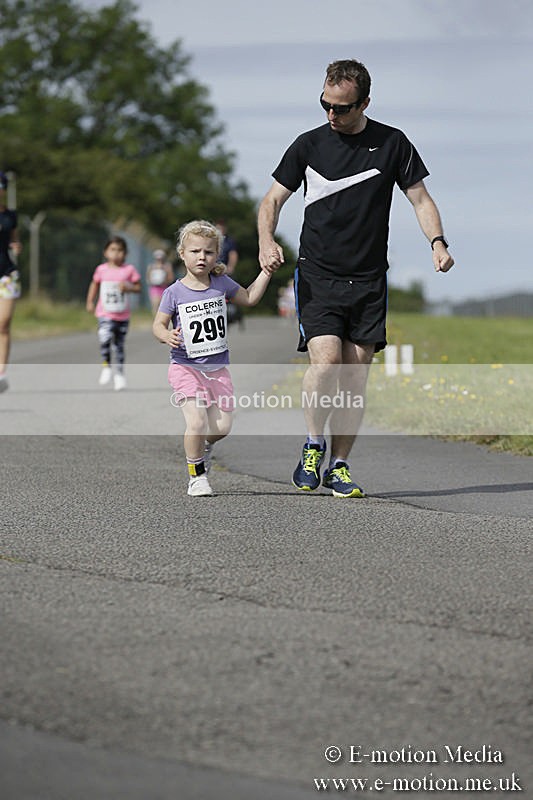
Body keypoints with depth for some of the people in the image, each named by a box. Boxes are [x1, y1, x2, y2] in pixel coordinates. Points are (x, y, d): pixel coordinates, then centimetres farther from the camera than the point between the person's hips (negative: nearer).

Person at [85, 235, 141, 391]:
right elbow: (94, 284, 16)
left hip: (122, 315, 1)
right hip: (105, 314, -1)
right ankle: (106, 366, -4)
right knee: (105, 339, -24)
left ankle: (119, 374, 26)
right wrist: (90, 301, 12)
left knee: (119, 345, 11)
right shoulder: (101, 269, 0)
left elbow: (138, 288, 3)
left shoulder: (129, 270, -2)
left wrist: (128, 287, -16)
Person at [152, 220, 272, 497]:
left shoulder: (221, 283, 4)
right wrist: (167, 336, -25)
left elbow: (249, 298, 20)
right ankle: (197, 477, 1)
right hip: (185, 368, -4)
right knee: (197, 422, -18)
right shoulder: (174, 292, -7)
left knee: (222, 426, -2)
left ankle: (204, 445, 34)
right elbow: (158, 325, -3)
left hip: (217, 367, 4)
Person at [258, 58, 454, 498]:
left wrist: (437, 241, -10)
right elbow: (273, 200, 7)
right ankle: (313, 446, 3)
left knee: (355, 378, 1)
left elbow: (420, 198, 8)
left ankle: (339, 466, 12)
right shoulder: (309, 144, 4)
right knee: (325, 362, -19)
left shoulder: (392, 143, 4)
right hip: (317, 276, -1)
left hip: (369, 280, 1)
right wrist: (267, 241, -13)